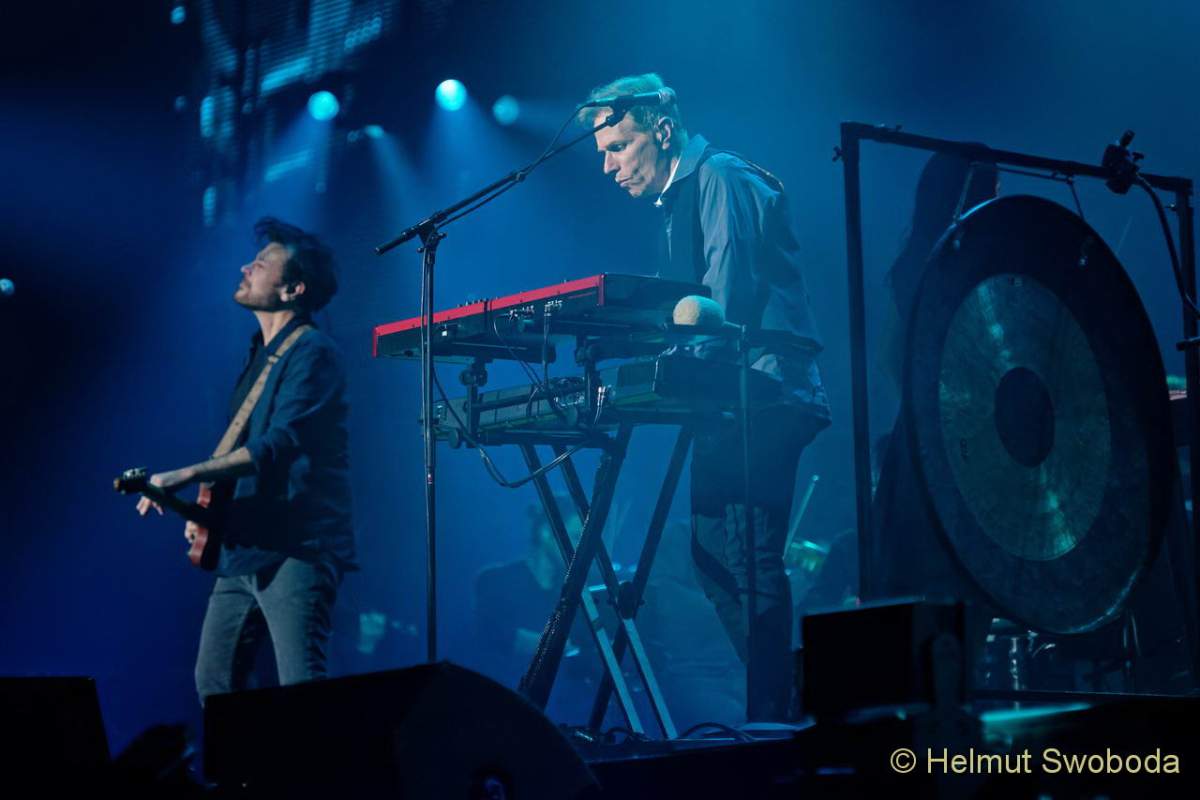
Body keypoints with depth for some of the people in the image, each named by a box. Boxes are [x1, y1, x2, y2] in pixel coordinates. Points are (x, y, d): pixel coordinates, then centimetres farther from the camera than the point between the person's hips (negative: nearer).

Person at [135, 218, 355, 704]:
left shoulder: (311, 353, -11)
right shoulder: (261, 355, 18)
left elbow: (276, 447, -23)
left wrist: (187, 476, -25)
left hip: (295, 550, -10)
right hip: (242, 551, 10)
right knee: (214, 686, 12)